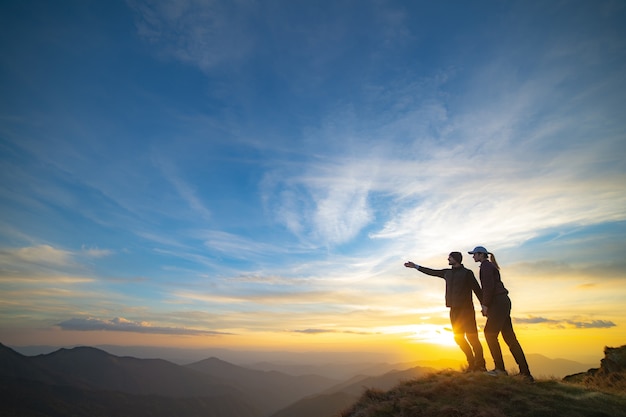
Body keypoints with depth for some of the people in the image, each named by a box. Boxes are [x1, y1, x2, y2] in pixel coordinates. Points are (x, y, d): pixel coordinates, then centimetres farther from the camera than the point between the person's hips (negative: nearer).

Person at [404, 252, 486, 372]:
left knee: (472, 337, -8)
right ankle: (472, 363, 15)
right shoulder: (447, 273, 14)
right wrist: (415, 266, 26)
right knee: (459, 338, 5)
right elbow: (431, 272, 22)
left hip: (466, 309, -6)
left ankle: (480, 364, 1)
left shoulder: (467, 273, -2)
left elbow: (477, 290, -4)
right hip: (454, 310, 6)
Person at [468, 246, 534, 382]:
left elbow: (489, 286, -19)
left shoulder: (486, 265, -8)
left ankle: (500, 368, 0)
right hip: (502, 302, 10)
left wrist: (485, 304, -16)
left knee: (490, 333, -6)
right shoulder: (490, 266, 22)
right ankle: (525, 372, 12)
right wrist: (485, 305, 19)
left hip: (499, 302, -10)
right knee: (510, 337, 9)